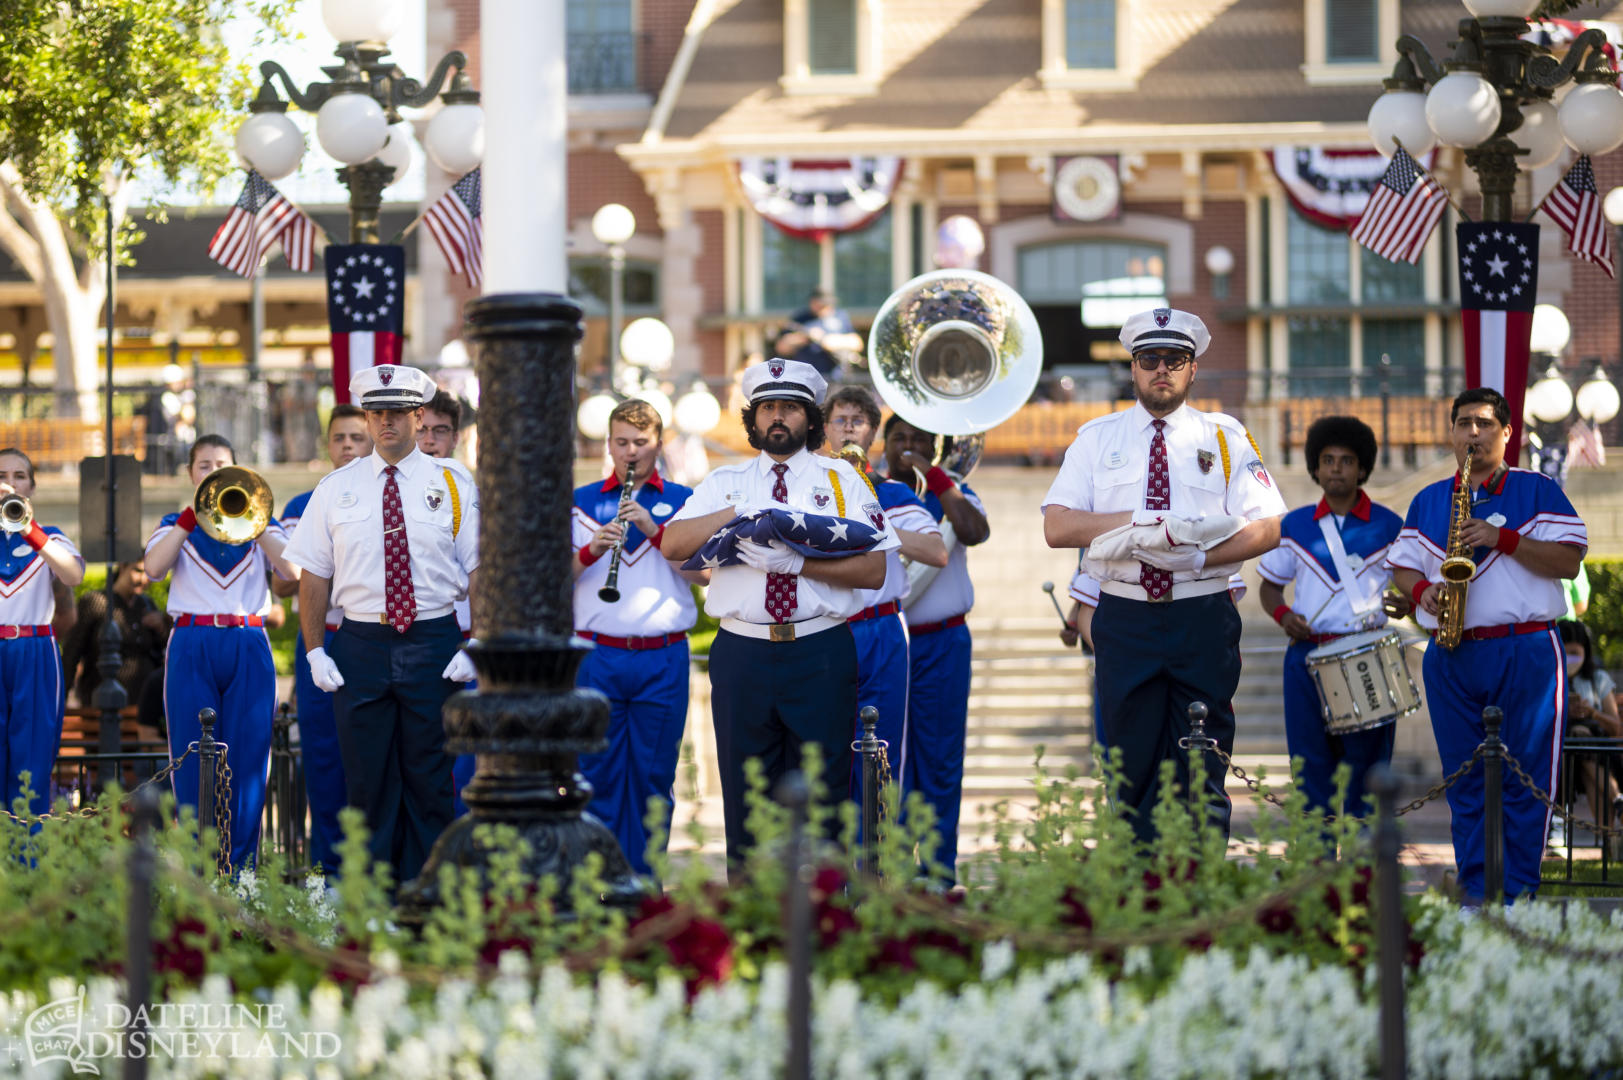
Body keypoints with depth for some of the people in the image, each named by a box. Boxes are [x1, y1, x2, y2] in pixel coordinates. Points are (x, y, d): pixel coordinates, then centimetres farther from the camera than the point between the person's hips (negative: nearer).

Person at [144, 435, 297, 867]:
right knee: (194, 759, -3)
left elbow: (292, 570, -3)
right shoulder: (175, 526, 15)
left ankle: (239, 869, 0)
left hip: (249, 648, 1)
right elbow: (154, 567, -6)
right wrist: (193, 515, -10)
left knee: (247, 755, -4)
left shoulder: (261, 524, 16)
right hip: (192, 648, 0)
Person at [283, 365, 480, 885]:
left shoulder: (453, 488, 4)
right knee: (368, 780, 3)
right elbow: (313, 575, 7)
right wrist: (315, 650, -2)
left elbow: (479, 573, 2)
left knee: (429, 779, 2)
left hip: (433, 644, -1)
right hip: (360, 643, 1)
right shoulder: (335, 489, 7)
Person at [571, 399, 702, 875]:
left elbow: (704, 572, -2)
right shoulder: (582, 502, 10)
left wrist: (654, 530, -13)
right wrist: (591, 548, -13)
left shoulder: (683, 501, 8)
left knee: (654, 776, 2)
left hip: (663, 657, 0)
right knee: (598, 773, -1)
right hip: (598, 655, 0)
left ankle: (644, 880, 9)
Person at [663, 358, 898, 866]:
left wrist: (797, 562, -15)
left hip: (821, 655, -2)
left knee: (823, 795, -1)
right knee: (746, 800, 4)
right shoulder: (725, 482, 15)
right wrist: (740, 512, -11)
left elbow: (875, 570, -3)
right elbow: (672, 544, 0)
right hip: (742, 654, 2)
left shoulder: (840, 478, 8)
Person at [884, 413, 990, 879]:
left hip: (941, 644, 0)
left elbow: (975, 532, -14)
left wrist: (934, 478, -13)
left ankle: (939, 870, 5)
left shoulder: (952, 494, 8)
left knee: (940, 761, 0)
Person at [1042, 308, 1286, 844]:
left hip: (1204, 619, -1)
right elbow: (1057, 527, -3)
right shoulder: (1097, 438, 9)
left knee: (1204, 769, -1)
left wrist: (1198, 559, -15)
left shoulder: (1225, 437, 8)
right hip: (1125, 620, 1)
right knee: (1132, 765, 1)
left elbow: (1266, 528, 1)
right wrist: (1151, 522, -13)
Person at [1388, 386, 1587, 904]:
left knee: (1524, 781, -5)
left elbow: (1569, 561, -5)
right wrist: (1421, 589, -4)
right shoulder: (1427, 502, 16)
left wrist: (1503, 539, -14)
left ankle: (1517, 896, -1)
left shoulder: (1538, 491, 5)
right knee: (1465, 782, 3)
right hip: (1451, 660, 3)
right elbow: (1402, 566, 18)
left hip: (1525, 653, -3)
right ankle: (1475, 898, 7)